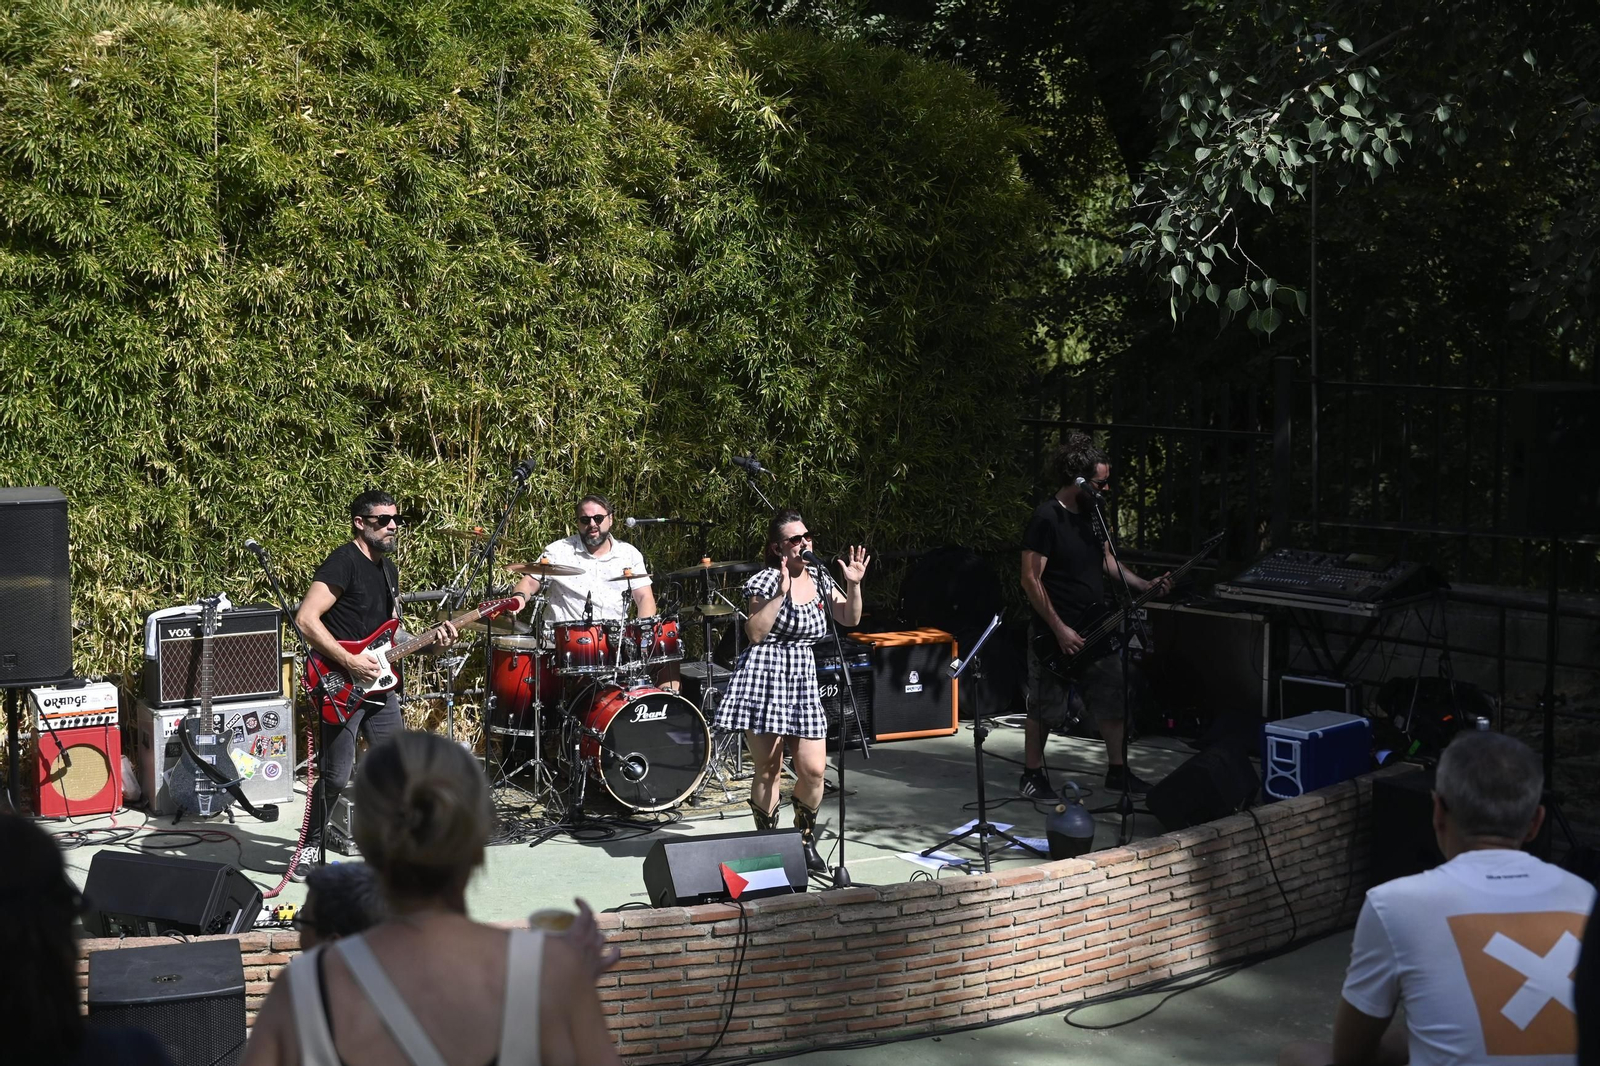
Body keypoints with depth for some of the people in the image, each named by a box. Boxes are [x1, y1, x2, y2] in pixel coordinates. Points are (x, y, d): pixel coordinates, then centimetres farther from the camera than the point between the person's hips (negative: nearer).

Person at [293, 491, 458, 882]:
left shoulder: (388, 570, 15)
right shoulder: (343, 562, -12)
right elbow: (306, 619, -20)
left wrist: (428, 638, 5)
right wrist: (349, 662, -22)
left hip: (379, 687, 8)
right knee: (335, 776, -4)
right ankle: (310, 849, 13)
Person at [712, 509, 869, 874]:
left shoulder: (819, 578, 12)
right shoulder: (765, 581, -5)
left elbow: (850, 619, 13)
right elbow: (755, 633, -13)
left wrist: (854, 585, -2)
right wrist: (781, 593, -19)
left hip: (803, 679, 5)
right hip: (765, 676, -5)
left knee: (813, 769, -4)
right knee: (767, 769, -1)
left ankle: (806, 838, 18)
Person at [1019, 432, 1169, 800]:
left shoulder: (1092, 513, 7)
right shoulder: (1046, 518, -17)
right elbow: (1031, 579, -18)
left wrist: (1144, 585, 7)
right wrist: (1059, 629, -19)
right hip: (1054, 634, -8)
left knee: (1113, 702, 10)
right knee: (1045, 710, 3)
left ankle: (1118, 770, 23)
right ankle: (1032, 775, 17)